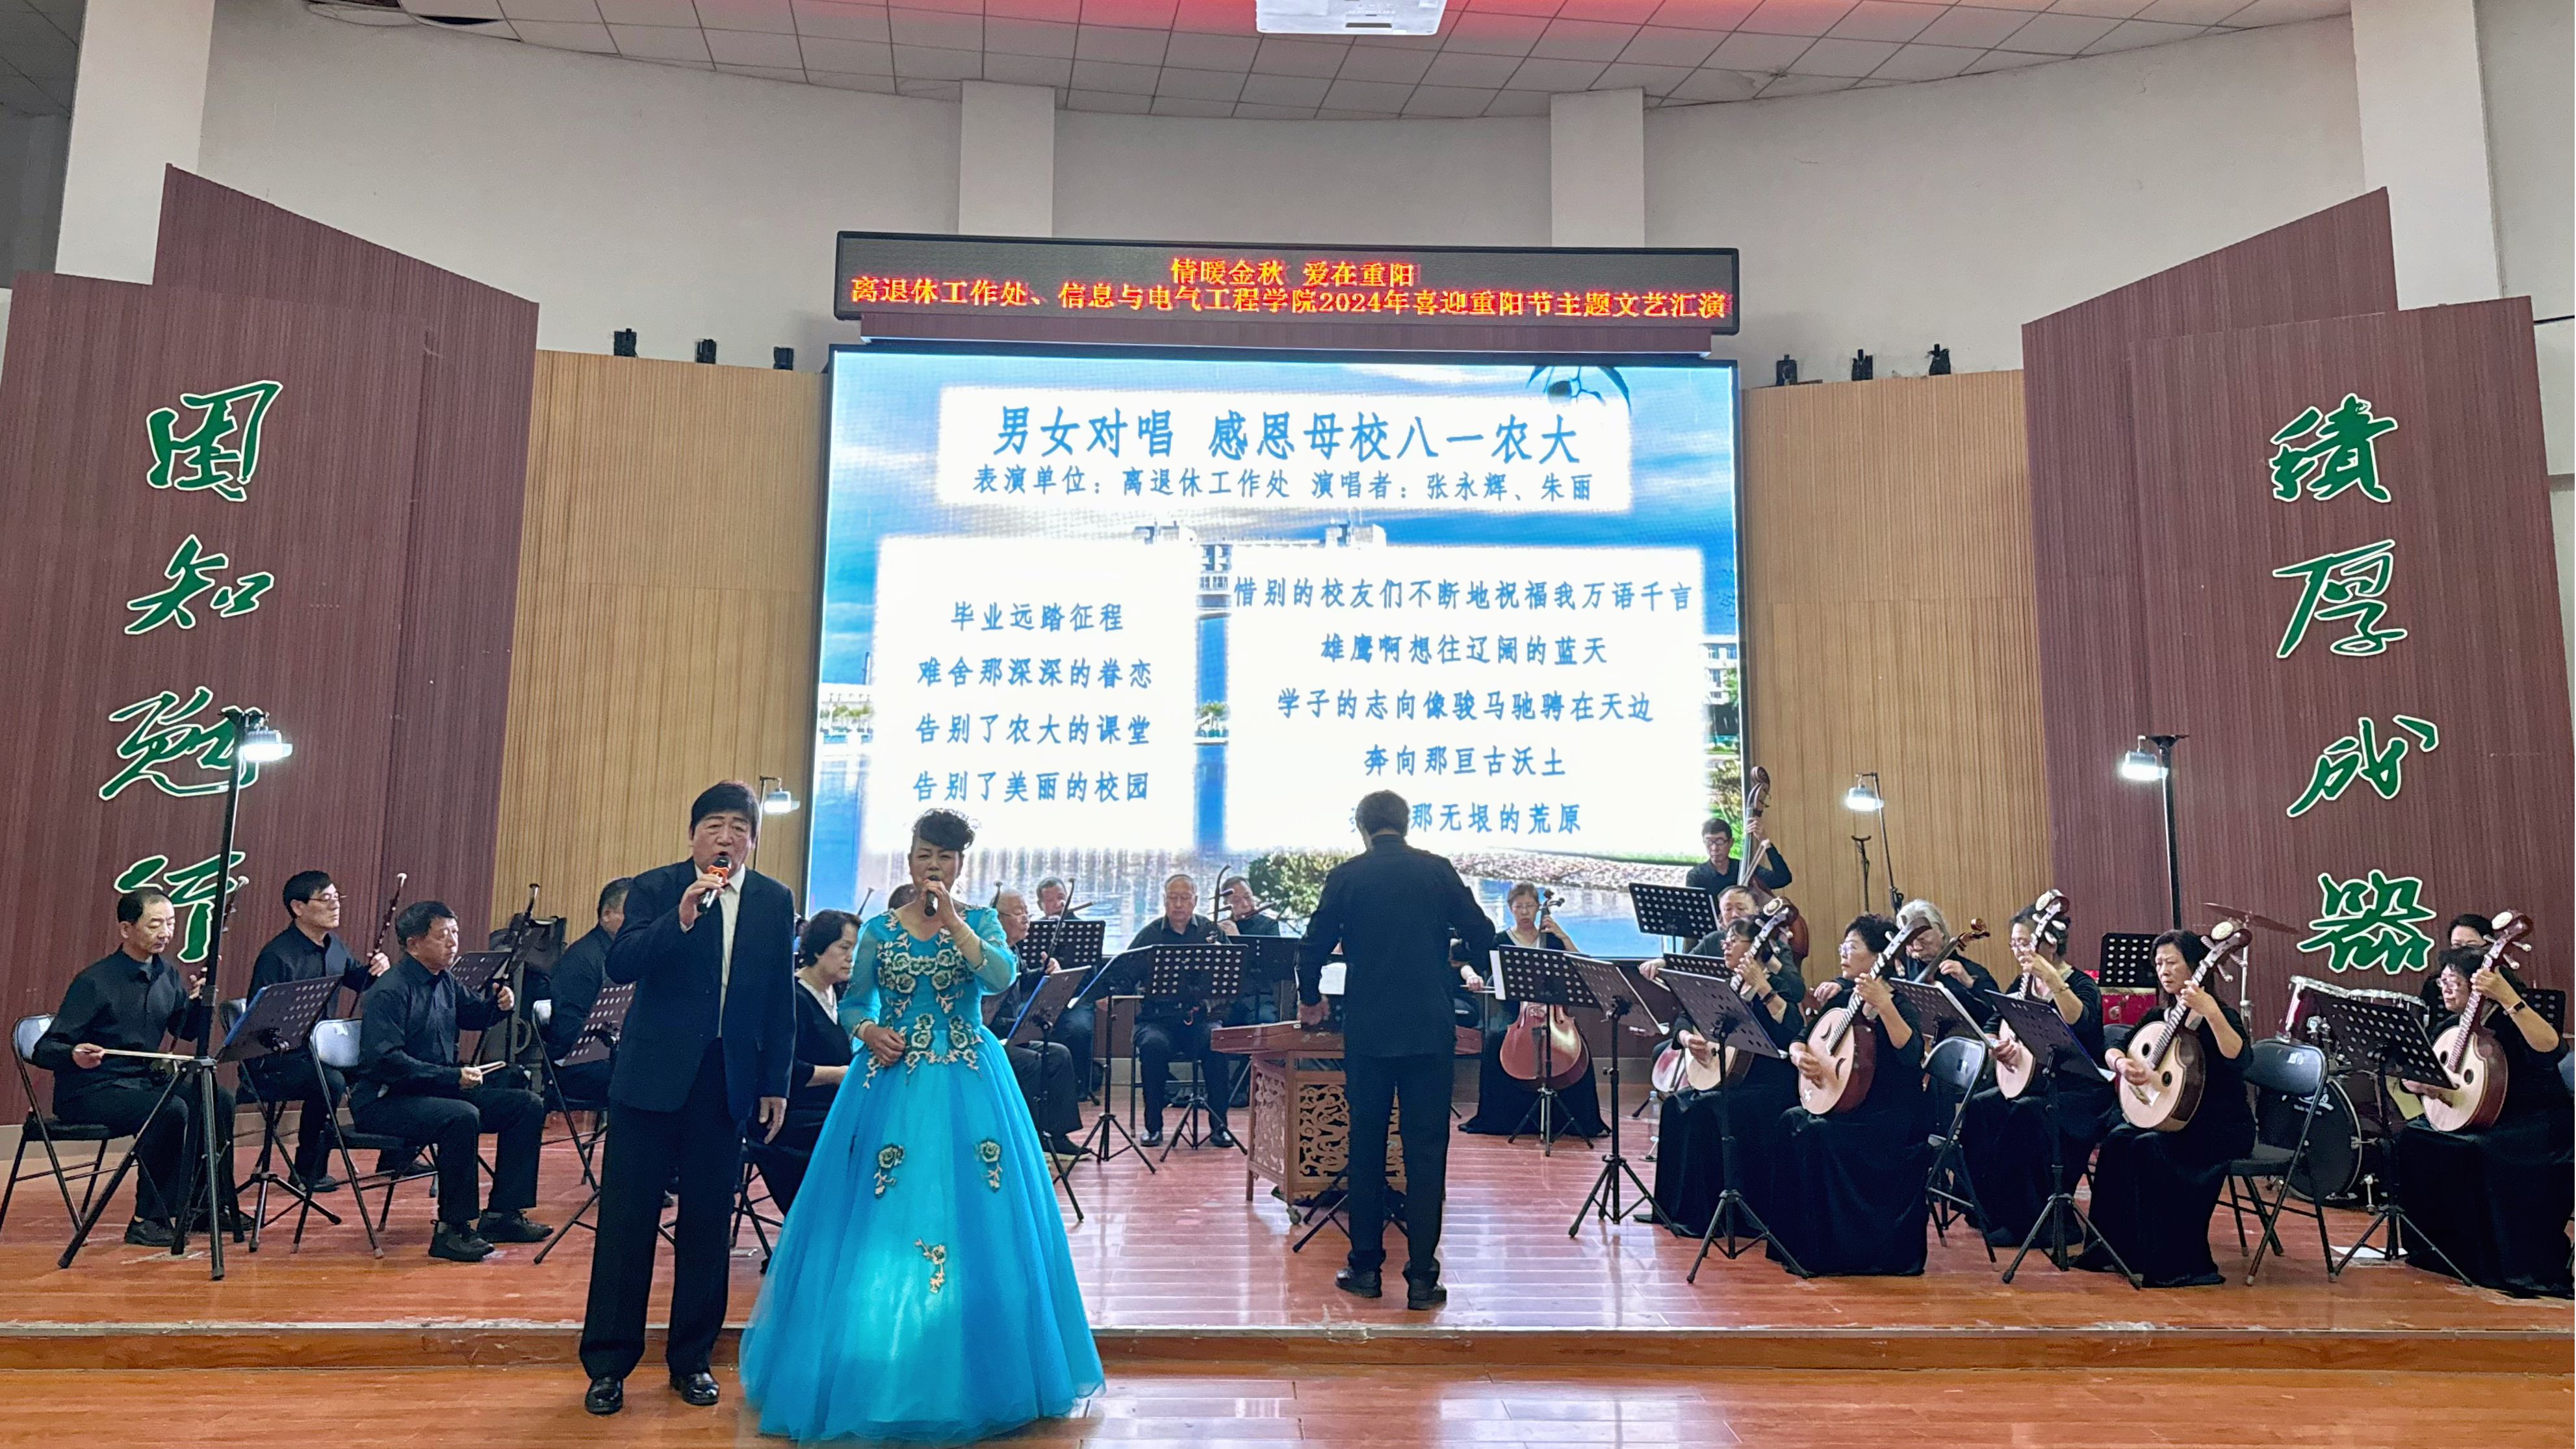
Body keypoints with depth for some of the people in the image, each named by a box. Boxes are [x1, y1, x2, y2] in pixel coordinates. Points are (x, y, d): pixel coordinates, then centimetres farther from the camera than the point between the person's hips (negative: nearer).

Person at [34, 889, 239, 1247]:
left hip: (142, 1080, 7)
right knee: (172, 1110, -31)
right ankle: (148, 1220, -21)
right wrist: (75, 1055, -39)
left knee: (217, 1100, -12)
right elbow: (44, 1050, -16)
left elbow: (188, 1032, 13)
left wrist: (198, 999, -7)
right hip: (89, 1092, -7)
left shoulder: (165, 975, 6)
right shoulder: (95, 981, -15)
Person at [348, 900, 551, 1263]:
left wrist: (498, 1004, 5)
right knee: (462, 1117, -36)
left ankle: (502, 1214, 3)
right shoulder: (388, 992, -17)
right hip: (383, 1102, -9)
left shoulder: (442, 982, 10)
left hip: (439, 1091, 9)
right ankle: (452, 1229, -24)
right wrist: (452, 1077, -29)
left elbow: (471, 1015, 29)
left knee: (527, 1106, -1)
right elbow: (384, 1060, -27)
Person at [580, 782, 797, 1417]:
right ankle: (608, 1363, 15)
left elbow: (781, 1001, 6)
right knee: (627, 1220, 3)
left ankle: (691, 1359, 23)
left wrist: (775, 1085, 4)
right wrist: (679, 920, -28)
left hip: (727, 1080, 2)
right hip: (652, 1076, -2)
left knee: (708, 1223, 9)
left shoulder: (775, 901, 4)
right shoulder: (655, 888, -1)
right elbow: (619, 965, -15)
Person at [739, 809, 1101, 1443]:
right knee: (880, 1218, 1)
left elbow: (1003, 975, -16)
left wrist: (951, 919, -20)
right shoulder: (880, 930, 7)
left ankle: (968, 1377, 12)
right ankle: (878, 1372, 16)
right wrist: (868, 1031, -10)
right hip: (892, 1080, 1)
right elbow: (853, 1002, 10)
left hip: (967, 1086, -1)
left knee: (968, 1216, -2)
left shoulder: (980, 921, 3)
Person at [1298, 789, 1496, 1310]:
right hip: (1430, 1031, 0)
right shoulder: (1438, 871, 1)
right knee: (1426, 1151, 3)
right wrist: (1476, 970, 25)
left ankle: (1365, 1267, 17)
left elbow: (1314, 948, 2)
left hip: (1366, 1032, 0)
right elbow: (1482, 938, 2)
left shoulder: (1346, 876, 0)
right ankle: (1421, 1276, 3)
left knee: (1366, 1149, 11)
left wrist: (1310, 1000, 20)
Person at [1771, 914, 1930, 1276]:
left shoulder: (1899, 1005, -11)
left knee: (1816, 1134, -27)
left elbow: (1910, 1053, -31)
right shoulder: (1843, 1000, 10)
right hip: (1849, 1109, 7)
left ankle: (1829, 1252, -15)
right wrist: (1800, 1057, -9)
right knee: (1792, 1121, -15)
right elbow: (1798, 1041, 13)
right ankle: (1796, 1241, -5)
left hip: (1893, 1121, -7)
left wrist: (1883, 1004, -41)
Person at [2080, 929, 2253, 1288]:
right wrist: (2122, 1062, -14)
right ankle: (2118, 1249, -8)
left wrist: (2211, 1013, -47)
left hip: (2224, 1128, -7)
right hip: (2178, 1121, 7)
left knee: (2148, 1148, -28)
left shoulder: (2219, 1015, -11)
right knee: (2118, 1140, -17)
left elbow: (2237, 1057, -33)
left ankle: (2186, 1264, -20)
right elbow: (2110, 1050, 9)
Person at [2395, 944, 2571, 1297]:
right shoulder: (2449, 1028, 9)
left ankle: (2525, 1270, -24)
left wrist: (2507, 997, -42)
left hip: (2536, 1121, -7)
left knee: (2481, 1151, -35)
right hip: (2474, 1119, 8)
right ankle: (2440, 1250, 0)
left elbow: (2551, 1048, -36)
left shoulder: (2511, 1020, -12)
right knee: (2413, 1137, -13)